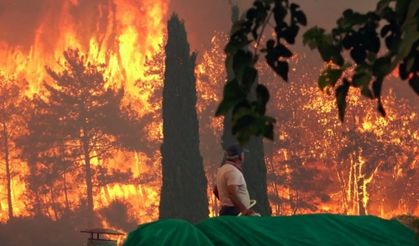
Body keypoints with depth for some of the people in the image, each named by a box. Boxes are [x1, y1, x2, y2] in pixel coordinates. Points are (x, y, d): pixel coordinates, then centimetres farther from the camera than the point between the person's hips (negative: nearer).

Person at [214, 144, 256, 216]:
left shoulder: (222, 169, 18)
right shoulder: (233, 171, -14)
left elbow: (216, 191, 28)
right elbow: (232, 193, -26)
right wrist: (244, 209, -30)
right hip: (235, 213, -10)